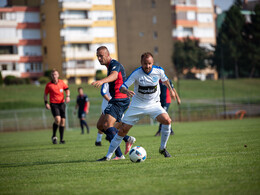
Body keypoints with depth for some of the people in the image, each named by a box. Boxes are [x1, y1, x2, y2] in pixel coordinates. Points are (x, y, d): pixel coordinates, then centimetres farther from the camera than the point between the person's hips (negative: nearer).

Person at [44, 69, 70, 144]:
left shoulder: (61, 82, 5)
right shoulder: (48, 85, -2)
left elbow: (67, 89, 17)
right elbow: (45, 94, 7)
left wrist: (67, 96, -1)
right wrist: (46, 103, -6)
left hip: (62, 103, 4)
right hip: (53, 104, -4)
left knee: (62, 121, 2)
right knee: (57, 119, -22)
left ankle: (61, 139, 11)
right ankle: (54, 136, -4)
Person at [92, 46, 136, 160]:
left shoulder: (115, 64, -14)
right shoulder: (110, 66, 20)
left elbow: (114, 75, -37)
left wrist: (101, 81, -57)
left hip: (120, 100, -10)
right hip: (115, 100, 10)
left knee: (107, 125, -22)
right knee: (100, 125, 11)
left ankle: (119, 155, -27)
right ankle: (128, 139, 12)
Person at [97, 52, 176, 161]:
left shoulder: (159, 71, -10)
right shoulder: (136, 73, -18)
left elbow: (164, 79, 14)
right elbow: (122, 87, -20)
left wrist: (170, 90, 27)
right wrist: (126, 91, -42)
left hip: (153, 104, 1)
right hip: (137, 106, -1)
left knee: (167, 120, -25)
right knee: (123, 130, -5)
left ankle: (162, 148, -4)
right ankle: (108, 156, 6)